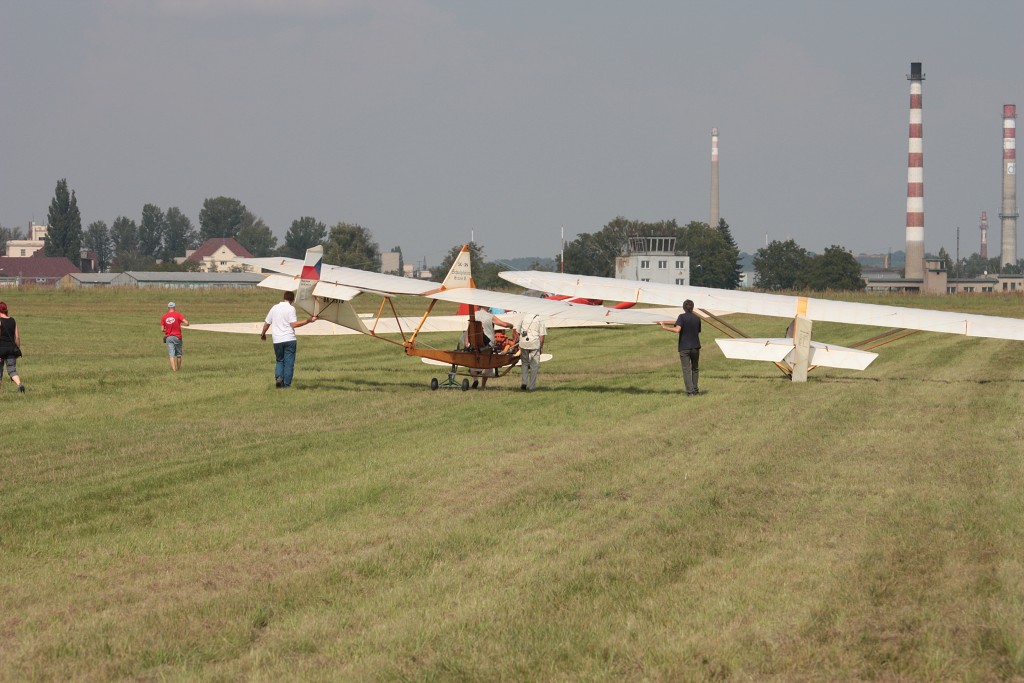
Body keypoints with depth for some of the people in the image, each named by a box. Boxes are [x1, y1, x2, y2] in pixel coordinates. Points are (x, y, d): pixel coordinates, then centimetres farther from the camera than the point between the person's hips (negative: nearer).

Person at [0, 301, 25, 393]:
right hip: (11, 348, 4)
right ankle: (19, 384, -25)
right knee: (12, 370, 1)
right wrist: (18, 349, 16)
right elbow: (17, 337, 8)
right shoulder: (13, 321, 7)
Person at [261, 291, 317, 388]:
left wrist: (263, 334, 31)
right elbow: (294, 324, -17)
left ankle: (278, 377, -6)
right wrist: (308, 321, -17)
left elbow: (267, 323, 14)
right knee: (288, 362, 3)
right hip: (289, 339, -4)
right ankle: (286, 384, 0)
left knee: (280, 360, 18)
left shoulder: (275, 308, 9)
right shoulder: (290, 308, -6)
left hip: (277, 340, 4)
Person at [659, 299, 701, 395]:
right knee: (695, 369, 17)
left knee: (686, 370, -3)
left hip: (684, 347, -4)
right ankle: (695, 389, 20)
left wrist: (665, 327, -11)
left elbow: (677, 329, -21)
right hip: (695, 347, 4)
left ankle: (690, 391, -10)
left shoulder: (682, 317, -7)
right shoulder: (697, 318, 7)